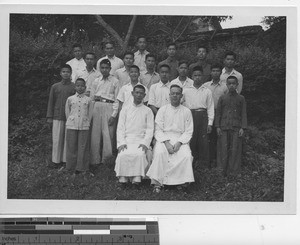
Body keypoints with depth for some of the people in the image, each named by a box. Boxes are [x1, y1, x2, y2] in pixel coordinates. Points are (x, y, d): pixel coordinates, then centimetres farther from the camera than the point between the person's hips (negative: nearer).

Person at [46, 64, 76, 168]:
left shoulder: (74, 87, 2)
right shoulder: (55, 87, 5)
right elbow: (51, 102, 9)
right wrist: (49, 117, 5)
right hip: (57, 117, 1)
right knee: (56, 139, 2)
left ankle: (66, 160, 13)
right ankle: (56, 160, 11)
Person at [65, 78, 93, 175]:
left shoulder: (88, 100, 3)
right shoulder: (70, 99, 4)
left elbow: (90, 114, 7)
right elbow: (67, 112, 10)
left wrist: (87, 123, 4)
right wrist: (70, 122, 7)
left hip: (84, 127, 0)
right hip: (71, 126, 1)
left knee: (83, 147, 1)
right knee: (71, 147, 4)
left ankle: (81, 167, 7)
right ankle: (71, 166, 13)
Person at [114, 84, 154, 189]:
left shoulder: (147, 111, 13)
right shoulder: (125, 110, 16)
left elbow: (150, 129, 5)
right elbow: (120, 128, 9)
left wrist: (145, 143, -11)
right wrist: (121, 143, -7)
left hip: (141, 140, -1)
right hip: (126, 140, 1)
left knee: (140, 154, -32)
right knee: (123, 154, -29)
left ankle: (137, 179, -30)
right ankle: (123, 179, -22)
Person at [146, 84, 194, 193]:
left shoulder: (186, 111, 9)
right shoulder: (162, 110, 8)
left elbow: (188, 131, 5)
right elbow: (158, 130, 2)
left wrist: (179, 142, -13)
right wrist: (166, 142, -14)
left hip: (181, 139, 1)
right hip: (164, 139, 0)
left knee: (186, 155, -30)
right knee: (159, 153, -31)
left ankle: (183, 181, -21)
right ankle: (157, 183, -29)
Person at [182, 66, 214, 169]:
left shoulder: (207, 91, 10)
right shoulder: (186, 90, 9)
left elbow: (210, 108, 9)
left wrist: (210, 123, 2)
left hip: (203, 116, 0)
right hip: (190, 115, 0)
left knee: (203, 141, -3)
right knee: (191, 140, -3)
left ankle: (204, 164, 2)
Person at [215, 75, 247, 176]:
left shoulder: (241, 98, 6)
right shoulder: (222, 98, 8)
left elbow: (244, 114, 6)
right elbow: (218, 113, 10)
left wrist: (242, 128, -3)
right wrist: (218, 126, 2)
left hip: (236, 128, -1)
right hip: (224, 127, 1)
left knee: (235, 149, 0)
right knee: (223, 149, 0)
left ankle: (234, 171, 8)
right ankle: (223, 169, 9)